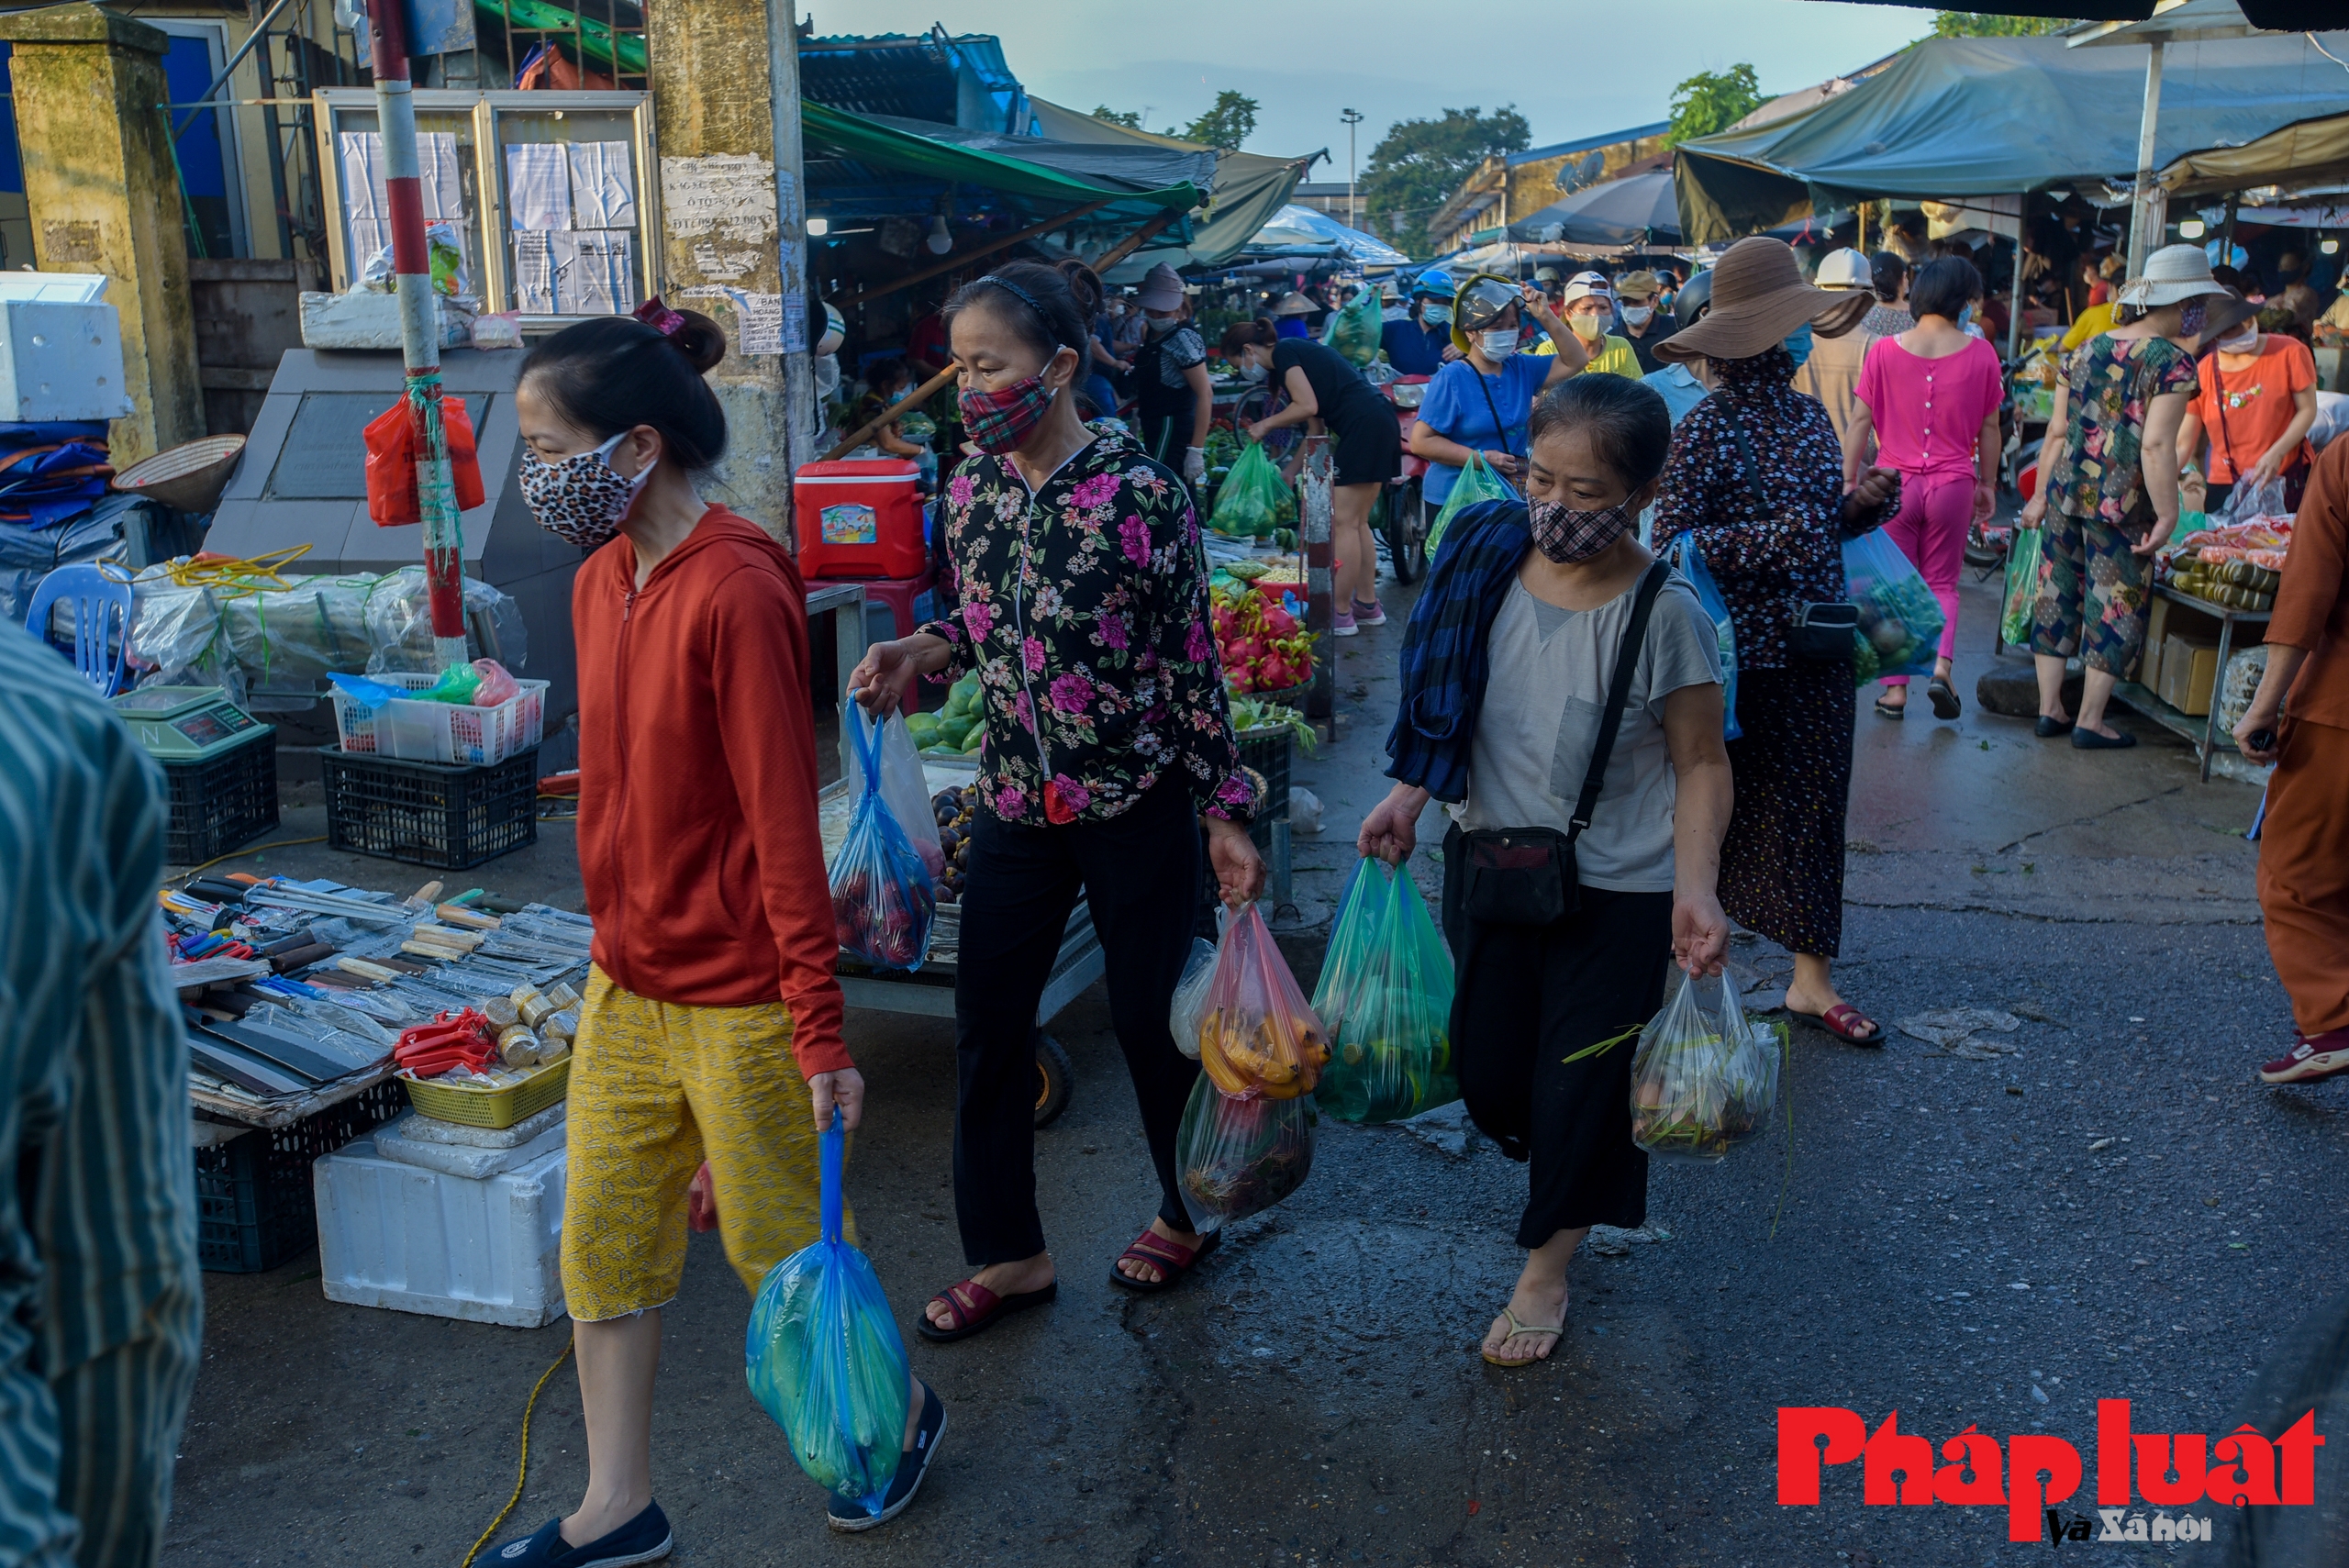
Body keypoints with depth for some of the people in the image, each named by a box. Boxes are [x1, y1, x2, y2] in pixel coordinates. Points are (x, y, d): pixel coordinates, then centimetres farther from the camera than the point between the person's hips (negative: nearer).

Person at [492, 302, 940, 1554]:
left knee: (775, 1247, 10)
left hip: (738, 997, -8)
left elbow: (784, 827, -21)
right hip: (626, 983, 8)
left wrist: (820, 1031, -19)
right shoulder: (602, 580, 5)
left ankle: (901, 1410, 37)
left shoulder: (734, 593, -21)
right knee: (602, 1245, 15)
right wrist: (618, 943, 19)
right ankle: (617, 1509, 32)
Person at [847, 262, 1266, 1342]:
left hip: (1137, 804, -5)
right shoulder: (971, 487, 2)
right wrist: (922, 650, -6)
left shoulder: (1138, 491, -14)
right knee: (987, 1022, 8)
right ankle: (1007, 1253, 26)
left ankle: (1187, 1212, 35)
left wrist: (1225, 813, -8)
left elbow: (1191, 658, -10)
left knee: (1152, 1018, 8)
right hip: (1015, 804, 5)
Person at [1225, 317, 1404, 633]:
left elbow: (1308, 406, -16)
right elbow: (1316, 425, 23)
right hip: (1379, 424, 10)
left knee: (1343, 523, -6)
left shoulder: (1284, 353, -5)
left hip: (1364, 426, -10)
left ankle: (1340, 614, -4)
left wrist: (1267, 425, -2)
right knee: (1357, 523, 15)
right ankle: (1368, 604, 21)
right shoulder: (1298, 352, 23)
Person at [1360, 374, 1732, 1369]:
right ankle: (1572, 1173, 49)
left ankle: (1546, 1269, 33)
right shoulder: (1486, 564, -8)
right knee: (1487, 1073, 15)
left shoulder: (1664, 613, -18)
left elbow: (1699, 765, -11)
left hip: (1618, 891, -4)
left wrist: (1695, 888, -24)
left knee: (1582, 1084, 8)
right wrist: (1408, 797, -7)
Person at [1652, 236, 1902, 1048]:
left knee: (1816, 802, 9)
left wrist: (1864, 504, -3)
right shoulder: (1708, 427, -13)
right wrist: (1764, 541, -26)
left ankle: (1811, 976, 19)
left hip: (1818, 646, 6)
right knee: (1728, 803, 7)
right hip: (1745, 653, -6)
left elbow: (1821, 525, 16)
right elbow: (1671, 540, -17)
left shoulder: (1810, 415, 7)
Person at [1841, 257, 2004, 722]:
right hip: (1952, 486, 1)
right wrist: (1988, 484, 16)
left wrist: (1848, 480, 4)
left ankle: (1895, 690, 8)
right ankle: (1942, 666, -6)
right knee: (1942, 583, 16)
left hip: (1894, 484, 0)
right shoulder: (1980, 354, -3)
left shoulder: (1885, 351, -5)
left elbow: (1860, 422, -3)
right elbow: (1989, 427, 5)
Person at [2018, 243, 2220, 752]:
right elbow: (2156, 446, -18)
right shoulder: (2172, 361, -10)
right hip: (2121, 506, -5)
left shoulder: (2084, 351, 8)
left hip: (2065, 497, 6)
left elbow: (2057, 433, 10)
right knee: (2115, 608, 5)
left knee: (2058, 596, 12)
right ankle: (2090, 722, 9)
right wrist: (2167, 514, -14)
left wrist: (2042, 494, 16)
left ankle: (2050, 709, 16)